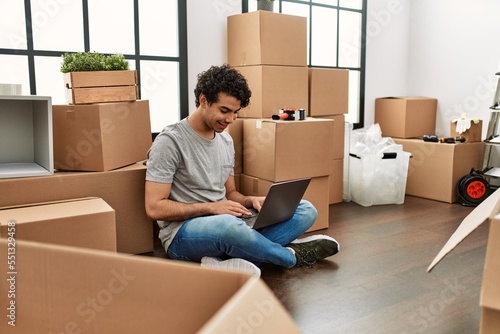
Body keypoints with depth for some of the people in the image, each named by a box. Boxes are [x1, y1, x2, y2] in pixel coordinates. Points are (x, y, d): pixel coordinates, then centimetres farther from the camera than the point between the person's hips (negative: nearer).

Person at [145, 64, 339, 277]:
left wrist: (251, 201, -3)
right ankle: (291, 256, -11)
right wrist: (212, 207, -19)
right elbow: (154, 208, -14)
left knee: (306, 210, -4)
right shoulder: (170, 141, -10)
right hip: (183, 235, -7)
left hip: (226, 223, 8)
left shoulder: (226, 140, 12)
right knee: (228, 225, -42)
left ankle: (224, 261, -24)